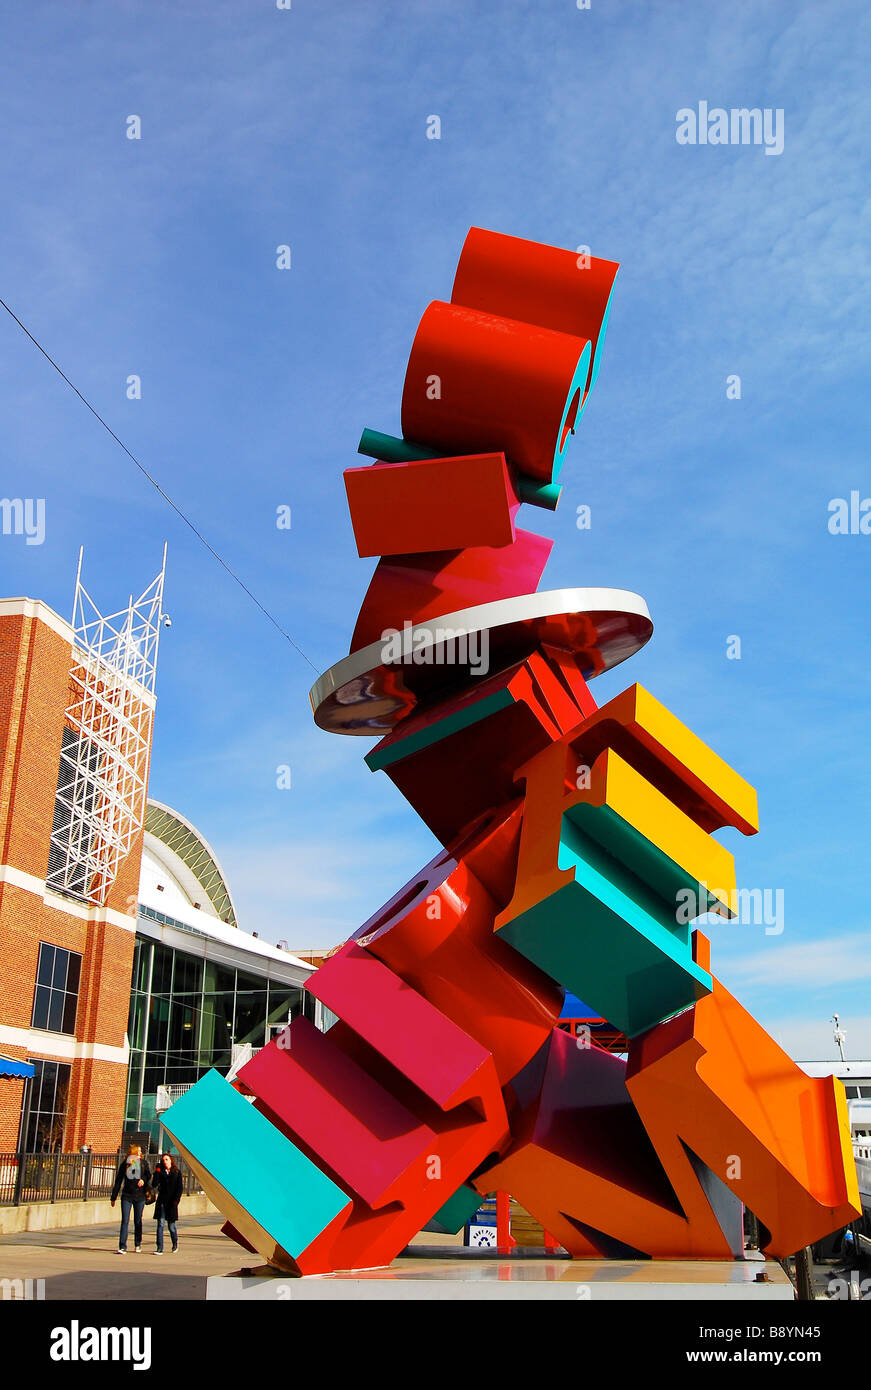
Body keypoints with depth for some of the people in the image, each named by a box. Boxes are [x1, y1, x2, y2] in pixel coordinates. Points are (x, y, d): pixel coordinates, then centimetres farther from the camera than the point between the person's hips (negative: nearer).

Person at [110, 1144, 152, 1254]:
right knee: (125, 1221, -7)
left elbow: (149, 1174, -1)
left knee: (138, 1221, 7)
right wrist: (114, 1197, 7)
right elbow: (118, 1181, 8)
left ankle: (137, 1245, 22)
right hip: (126, 1196, -1)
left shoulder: (143, 1163, 8)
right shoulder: (124, 1164, 5)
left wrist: (143, 1179, -23)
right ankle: (122, 1247, -5)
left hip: (140, 1196, 1)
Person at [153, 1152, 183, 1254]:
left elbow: (179, 1188, 2)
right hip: (161, 1201, 1)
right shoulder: (160, 1172, 8)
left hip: (172, 1202, -1)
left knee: (171, 1225, 4)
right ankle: (159, 1249, -2)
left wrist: (176, 1200, -9)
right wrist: (157, 1171, -12)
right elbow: (155, 1183, -7)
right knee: (160, 1224, -5)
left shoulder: (177, 1173, 4)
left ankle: (175, 1244, 28)